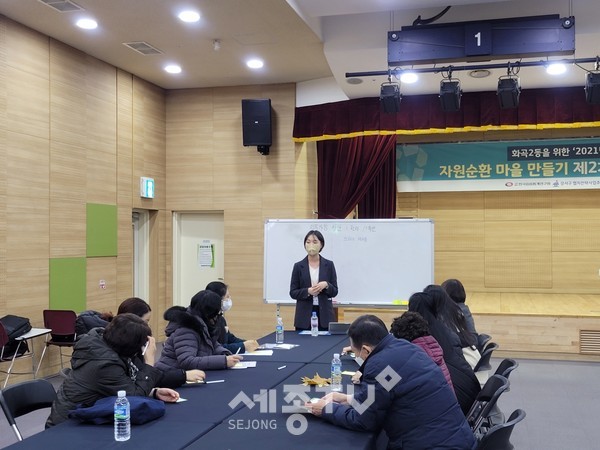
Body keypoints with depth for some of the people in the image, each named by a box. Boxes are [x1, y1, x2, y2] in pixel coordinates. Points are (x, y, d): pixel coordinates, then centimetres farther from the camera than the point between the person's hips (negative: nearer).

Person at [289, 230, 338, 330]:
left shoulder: (329, 265, 4)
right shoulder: (298, 266, 2)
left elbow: (334, 292, 4)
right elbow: (293, 293, 1)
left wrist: (326, 285, -16)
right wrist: (308, 291, -16)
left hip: (324, 315, 0)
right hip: (304, 316, 0)